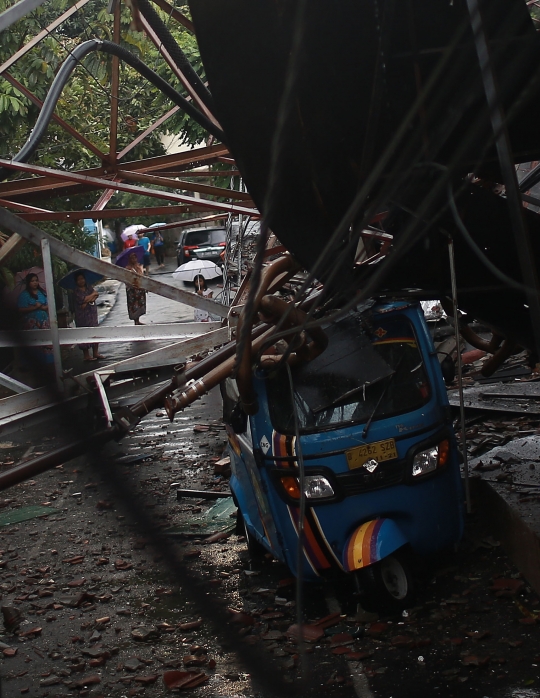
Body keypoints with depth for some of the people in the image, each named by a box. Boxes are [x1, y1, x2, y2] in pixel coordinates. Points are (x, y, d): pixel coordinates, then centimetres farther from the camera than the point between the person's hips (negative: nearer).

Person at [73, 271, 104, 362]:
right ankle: (86, 355, 2)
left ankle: (96, 353, 16)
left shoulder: (88, 287, 10)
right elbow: (83, 299, -18)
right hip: (82, 315, -6)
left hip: (92, 313, 6)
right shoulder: (76, 291, -7)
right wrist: (93, 294, -4)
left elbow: (96, 296, 0)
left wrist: (87, 301, -17)